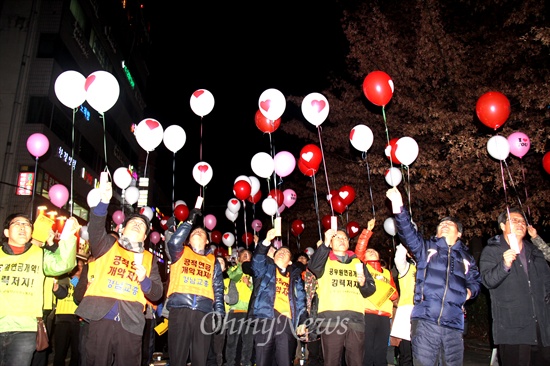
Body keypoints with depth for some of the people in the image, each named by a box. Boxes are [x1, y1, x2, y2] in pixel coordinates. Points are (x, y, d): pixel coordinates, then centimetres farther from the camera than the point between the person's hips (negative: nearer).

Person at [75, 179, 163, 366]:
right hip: (101, 318, -1)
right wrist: (104, 201, -24)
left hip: (131, 323, 2)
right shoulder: (108, 245, 14)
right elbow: (95, 229, -9)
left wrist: (144, 280, -11)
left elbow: (157, 293, 10)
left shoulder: (149, 258, 17)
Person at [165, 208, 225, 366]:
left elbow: (218, 289, 15)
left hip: (204, 312, 2)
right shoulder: (181, 253, 15)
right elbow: (173, 242, -8)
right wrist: (190, 221, -8)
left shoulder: (213, 261, 20)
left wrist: (219, 312, 5)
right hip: (180, 309, -2)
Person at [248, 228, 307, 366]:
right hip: (266, 318, -1)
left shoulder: (295, 275, 23)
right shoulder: (266, 269, 18)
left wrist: (302, 322, 6)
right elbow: (257, 260, -4)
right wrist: (267, 240, -18)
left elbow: (300, 300, 17)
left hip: (287, 321, 2)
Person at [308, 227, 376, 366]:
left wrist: (363, 283, -5)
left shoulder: (357, 262, 23)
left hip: (356, 318, 3)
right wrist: (325, 244, -16)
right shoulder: (325, 261, 14)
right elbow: (313, 267, -10)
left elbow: (371, 289, 17)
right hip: (331, 318, -2)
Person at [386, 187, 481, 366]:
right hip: (425, 320, -2)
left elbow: (475, 281, 31)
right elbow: (407, 232, -2)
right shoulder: (426, 247, 13)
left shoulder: (466, 257, 23)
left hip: (454, 324, 3)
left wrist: (470, 291, 6)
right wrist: (398, 206, -16)